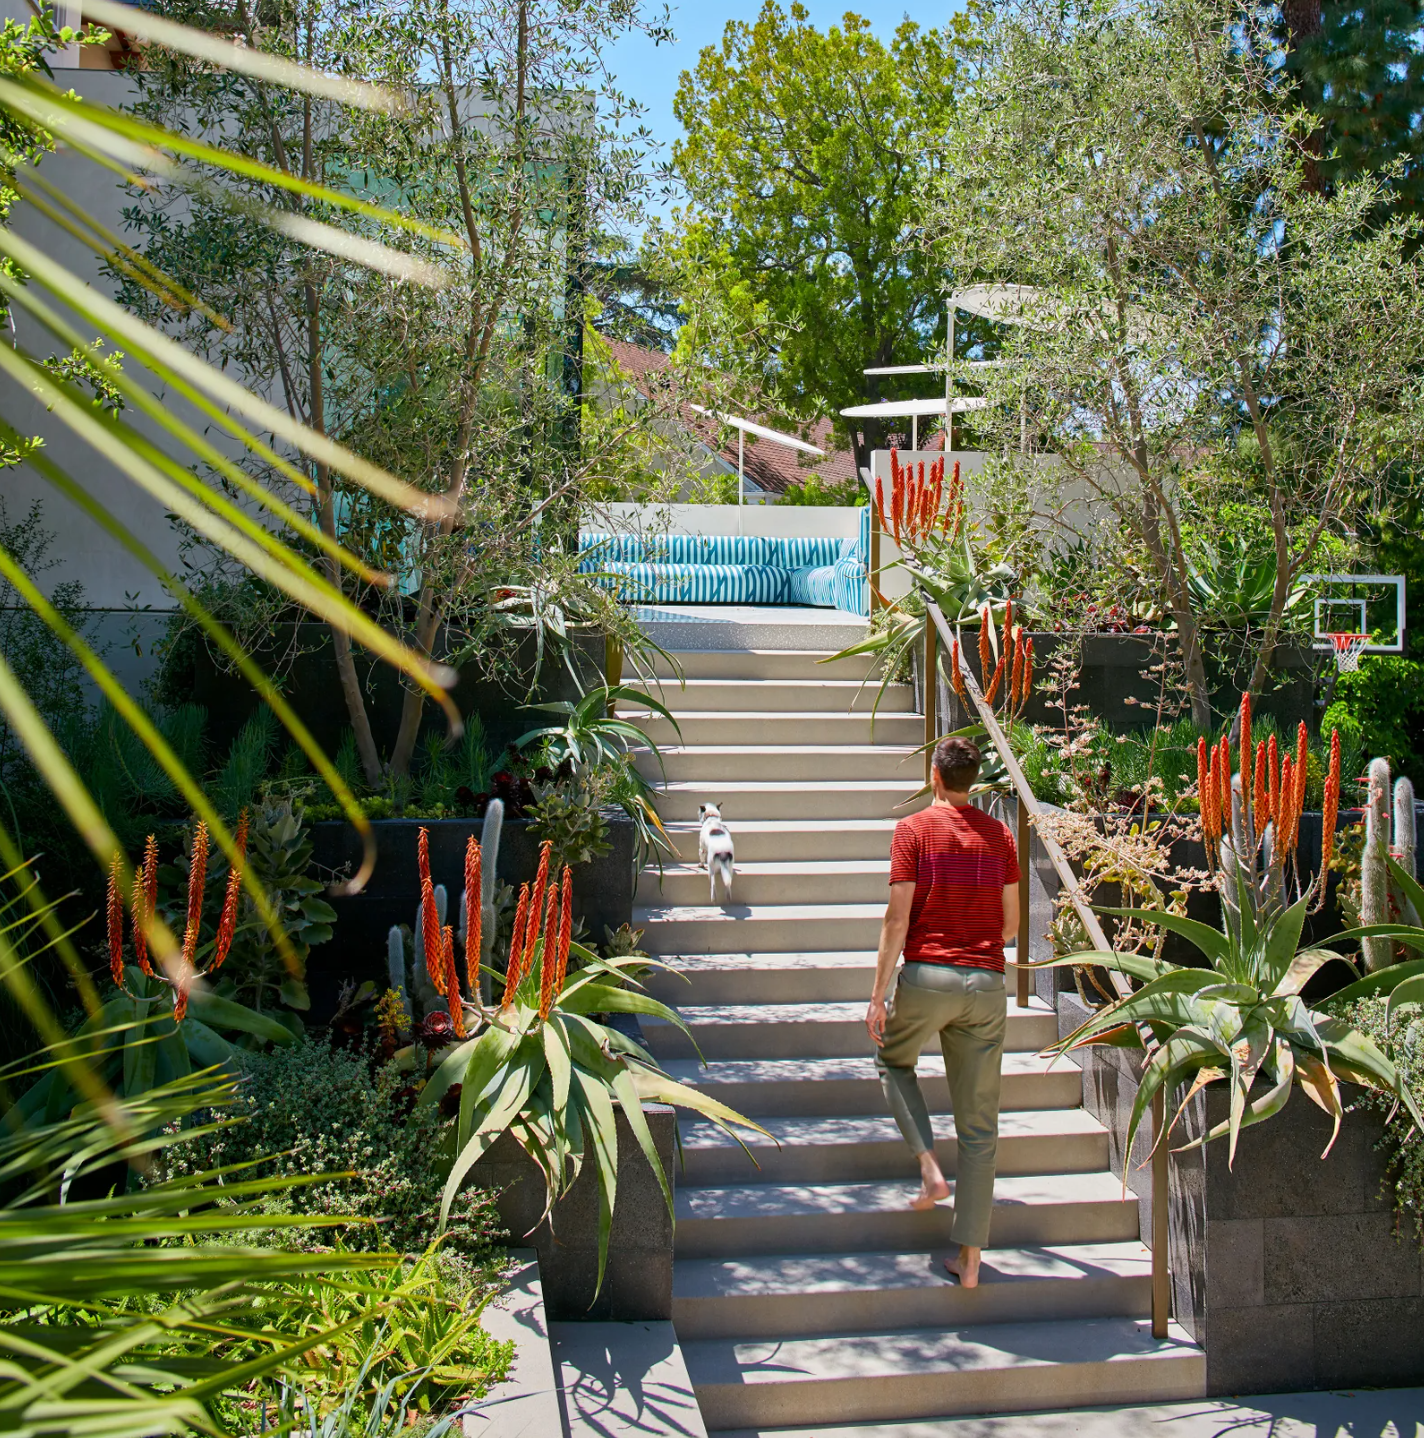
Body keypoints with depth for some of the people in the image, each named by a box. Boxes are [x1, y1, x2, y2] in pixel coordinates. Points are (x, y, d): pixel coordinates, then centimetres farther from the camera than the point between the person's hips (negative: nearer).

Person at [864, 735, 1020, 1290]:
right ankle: (970, 1258, 10)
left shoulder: (914, 829, -3)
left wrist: (878, 995, -4)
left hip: (927, 975, -3)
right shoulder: (999, 834, 7)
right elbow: (1011, 923, 10)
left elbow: (897, 919, -8)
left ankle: (930, 1168, 7)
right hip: (987, 982, 3)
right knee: (979, 1123, 8)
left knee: (893, 1060, 27)